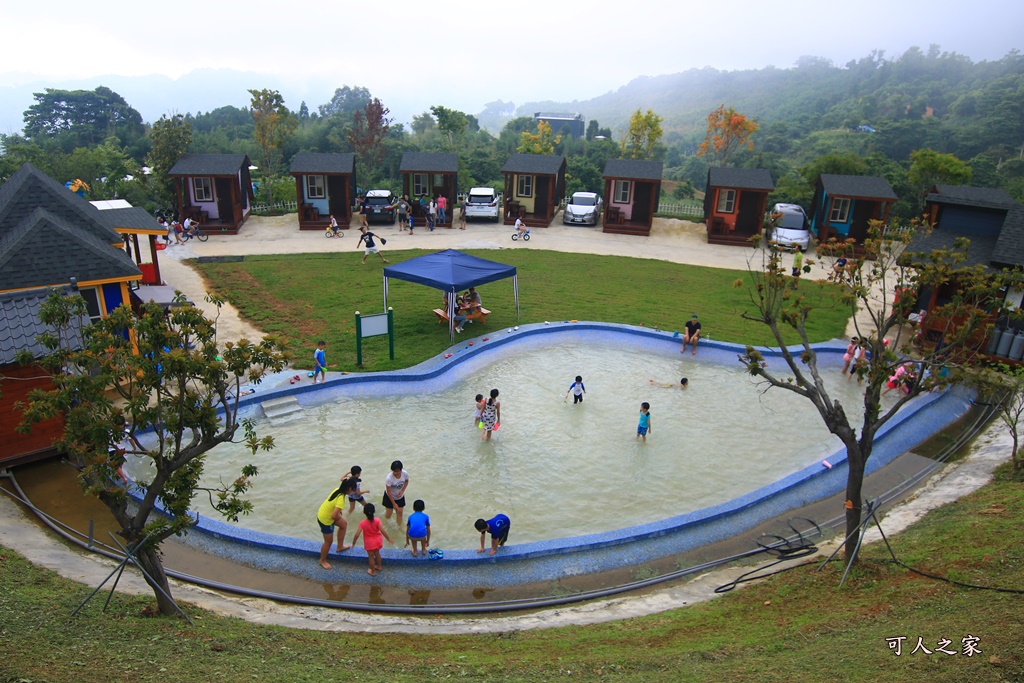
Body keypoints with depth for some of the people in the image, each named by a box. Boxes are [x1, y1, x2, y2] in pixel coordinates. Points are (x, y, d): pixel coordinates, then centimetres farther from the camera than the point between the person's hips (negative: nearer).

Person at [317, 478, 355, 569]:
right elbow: (333, 516, -39)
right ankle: (323, 561, 35)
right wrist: (339, 517, -16)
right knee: (328, 541, 12)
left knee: (343, 524, 25)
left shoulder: (338, 490, -10)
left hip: (322, 512, 9)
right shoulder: (341, 499, -35)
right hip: (325, 520, -9)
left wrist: (339, 511, 6)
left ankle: (340, 546, 41)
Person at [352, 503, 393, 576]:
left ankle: (373, 571, 34)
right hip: (377, 541, 2)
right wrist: (389, 538, -8)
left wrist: (354, 541, -4)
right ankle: (379, 566, 48)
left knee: (371, 557, 18)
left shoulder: (362, 523, -23)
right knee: (377, 553, 28)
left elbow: (357, 534, -22)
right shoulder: (377, 521, -21)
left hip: (369, 543, -2)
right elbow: (383, 531, -21)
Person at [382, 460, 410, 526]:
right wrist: (394, 504, -17)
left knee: (399, 513, 9)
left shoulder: (405, 474, -24)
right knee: (388, 516, 10)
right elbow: (389, 492, -24)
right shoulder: (389, 478, -35)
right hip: (390, 497, -3)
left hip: (400, 497, 3)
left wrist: (402, 491, -15)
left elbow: (406, 481, 0)